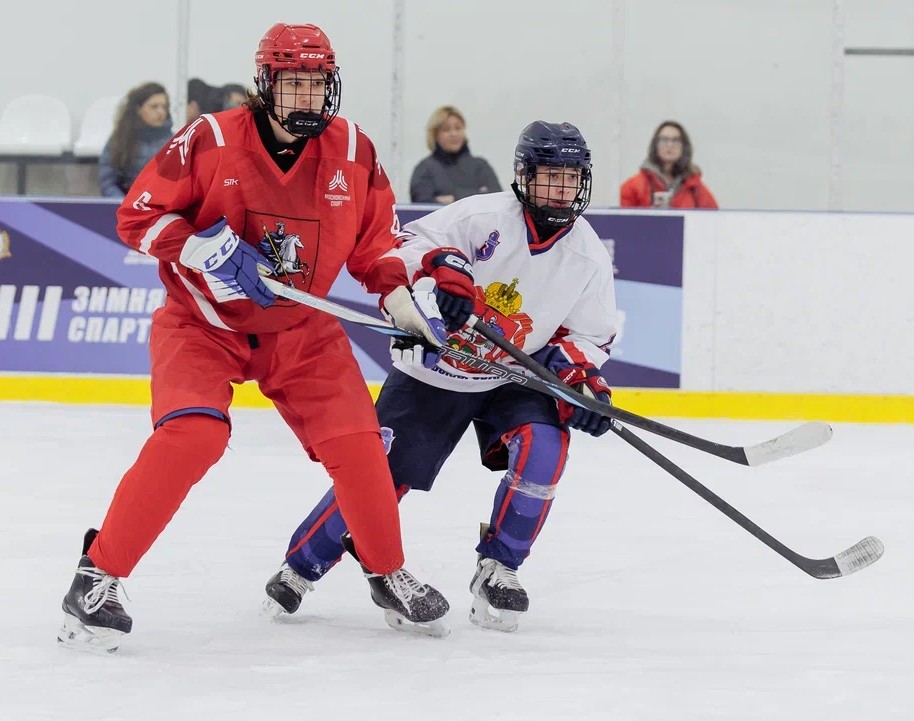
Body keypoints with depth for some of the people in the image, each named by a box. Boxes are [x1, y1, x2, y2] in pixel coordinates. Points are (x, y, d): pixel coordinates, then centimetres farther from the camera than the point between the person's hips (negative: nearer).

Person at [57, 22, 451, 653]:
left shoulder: (354, 152, -5)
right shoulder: (210, 141, -16)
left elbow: (375, 244, 8)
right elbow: (138, 216, -11)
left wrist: (411, 304, -6)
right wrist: (205, 251, -24)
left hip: (302, 329, 4)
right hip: (202, 322, -4)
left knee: (357, 444, -4)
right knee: (190, 437, -24)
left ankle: (388, 574, 21)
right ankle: (99, 575, -14)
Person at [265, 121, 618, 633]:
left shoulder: (588, 255, -6)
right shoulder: (483, 217, -19)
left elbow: (589, 333, 3)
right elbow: (405, 246, -20)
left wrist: (583, 376, -16)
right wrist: (442, 267, -39)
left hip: (513, 379, 3)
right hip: (432, 371, -3)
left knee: (543, 447, -25)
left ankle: (497, 570, -9)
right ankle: (300, 567, 12)